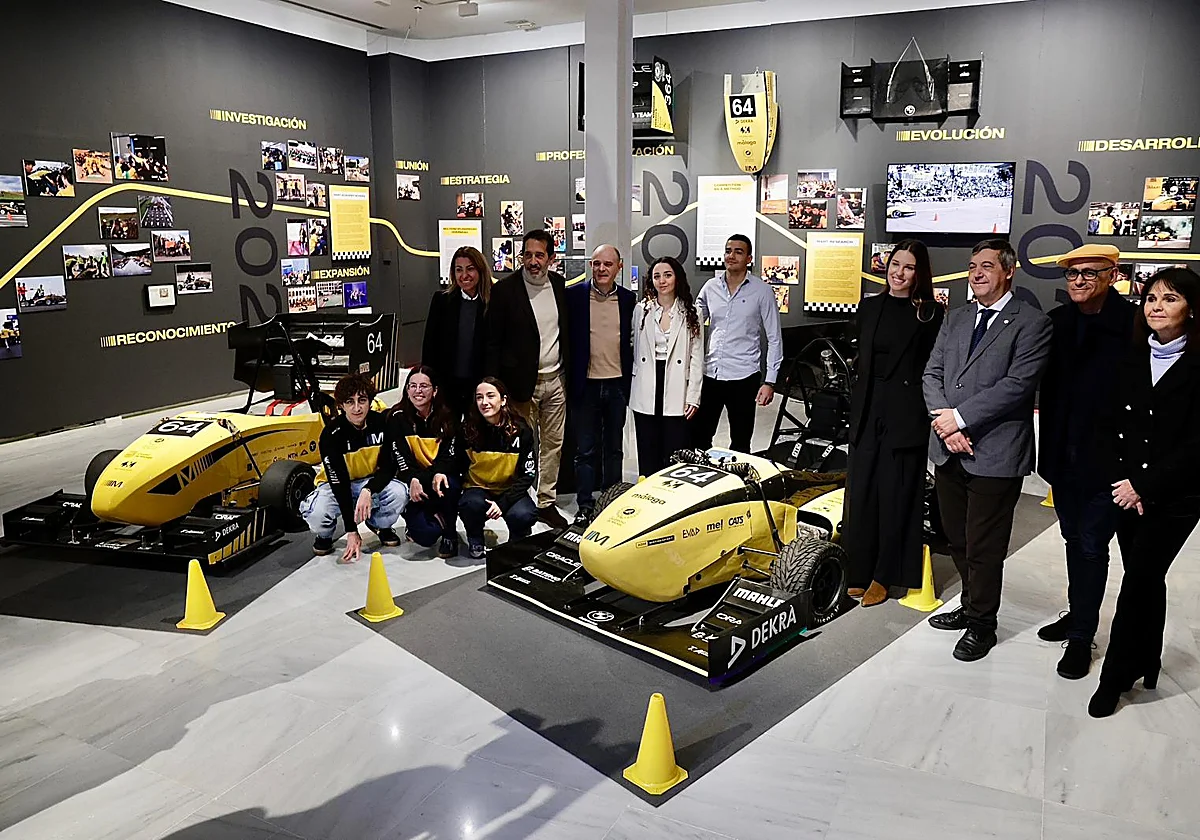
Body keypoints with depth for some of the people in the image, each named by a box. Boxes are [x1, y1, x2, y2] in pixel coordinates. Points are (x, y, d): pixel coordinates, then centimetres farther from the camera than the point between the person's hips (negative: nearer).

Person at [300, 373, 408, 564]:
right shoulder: (332, 434, -24)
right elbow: (339, 482, -26)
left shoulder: (381, 423, -16)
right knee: (315, 514, -34)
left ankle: (380, 525, 5)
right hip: (335, 485, -2)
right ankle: (325, 535, 6)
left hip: (371, 482, 2)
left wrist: (368, 491, -33)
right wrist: (351, 531, -28)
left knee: (399, 493, -30)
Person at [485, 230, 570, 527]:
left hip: (556, 380, 5)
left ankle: (546, 502, 23)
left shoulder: (561, 285, 6)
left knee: (553, 444, 11)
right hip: (522, 382, -4)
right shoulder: (505, 290, -7)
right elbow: (493, 342, -6)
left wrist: (570, 373, 9)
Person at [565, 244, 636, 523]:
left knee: (614, 448, 13)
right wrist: (570, 378, -4)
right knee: (586, 449, 3)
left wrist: (630, 377, 7)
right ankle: (585, 505, 12)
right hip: (586, 383, -2)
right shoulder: (574, 294, -3)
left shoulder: (629, 299, 5)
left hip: (618, 384, 2)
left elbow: (633, 340, 12)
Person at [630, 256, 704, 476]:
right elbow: (634, 348, 11)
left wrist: (693, 396, -4)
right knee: (647, 454, 7)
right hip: (646, 393, 2)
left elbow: (696, 357, 2)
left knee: (675, 455, -1)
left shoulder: (689, 313, 3)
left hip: (676, 394, -1)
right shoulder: (641, 309, 6)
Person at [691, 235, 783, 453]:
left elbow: (774, 339, -1)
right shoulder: (710, 287, 6)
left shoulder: (762, 291, -3)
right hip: (709, 374, 3)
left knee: (740, 444, 8)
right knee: (697, 439, 7)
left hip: (743, 377, -3)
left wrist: (769, 381, -7)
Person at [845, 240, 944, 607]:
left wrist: (933, 415, -12)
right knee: (861, 492, 6)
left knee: (896, 496, 3)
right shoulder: (869, 307, 11)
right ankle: (858, 572, 17)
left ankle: (883, 576, 15)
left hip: (907, 415, -4)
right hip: (867, 411, 4)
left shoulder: (932, 313, -2)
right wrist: (856, 407, 9)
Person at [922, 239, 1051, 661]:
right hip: (948, 451, 6)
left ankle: (981, 624, 23)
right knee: (957, 541, 17)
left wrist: (960, 417, -17)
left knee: (984, 548, 5)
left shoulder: (1032, 324, -5)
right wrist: (944, 421, -8)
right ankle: (971, 606, 37)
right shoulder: (956, 318, 14)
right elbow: (932, 372, 8)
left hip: (994, 455, -5)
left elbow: (1017, 384, -15)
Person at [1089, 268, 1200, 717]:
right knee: (1146, 579, 14)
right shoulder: (1131, 359, 5)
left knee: (1137, 581, -4)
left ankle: (1116, 675, 10)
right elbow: (1110, 423, 5)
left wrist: (1145, 486, -13)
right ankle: (1147, 664, 30)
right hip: (1128, 490, 4)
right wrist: (1122, 480, -6)